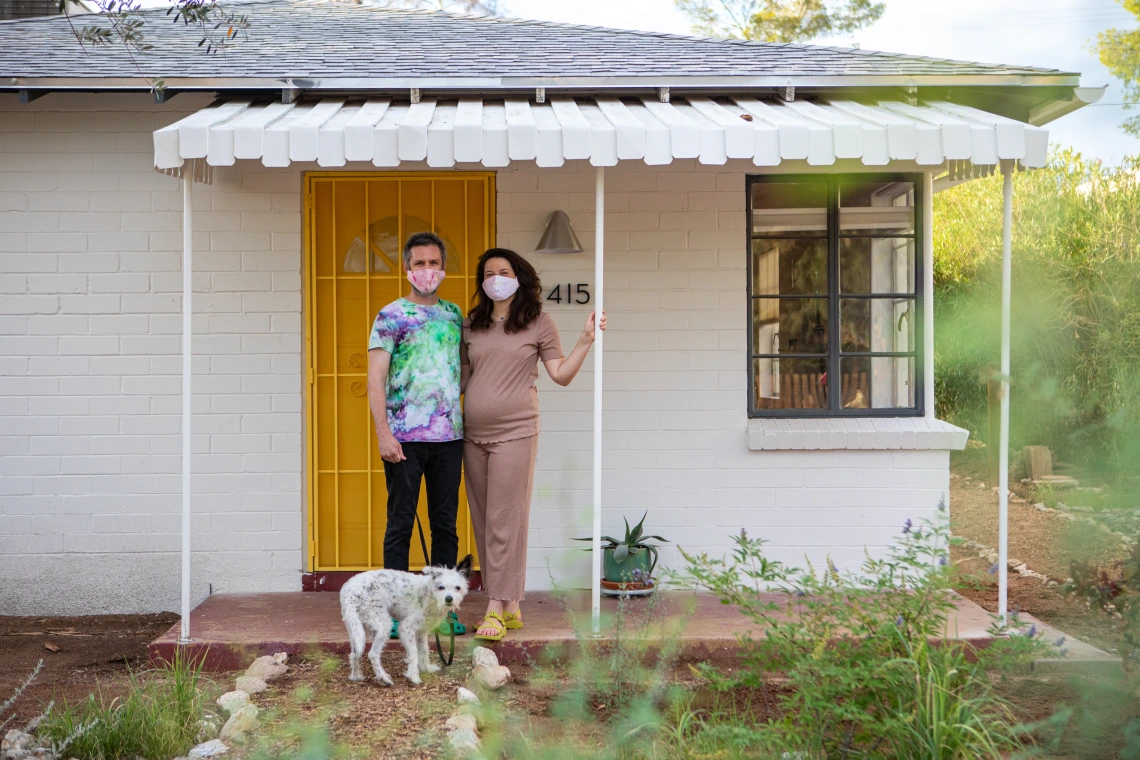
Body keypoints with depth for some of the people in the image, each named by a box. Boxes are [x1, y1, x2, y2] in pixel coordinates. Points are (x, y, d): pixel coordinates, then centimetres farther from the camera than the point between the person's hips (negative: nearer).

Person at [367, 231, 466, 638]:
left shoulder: (454, 314, 13)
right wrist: (383, 433, -15)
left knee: (445, 524, 8)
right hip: (404, 437, -4)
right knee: (400, 523, 2)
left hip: (449, 437, 4)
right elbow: (375, 379, -6)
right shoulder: (391, 316, -1)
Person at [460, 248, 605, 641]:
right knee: (483, 523, 6)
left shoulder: (538, 323, 2)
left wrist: (585, 341, -12)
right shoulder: (471, 326, 12)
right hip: (473, 434, 5)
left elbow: (561, 374, -2)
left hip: (514, 432, -5)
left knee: (504, 521, -7)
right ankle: (511, 606, 15)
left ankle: (496, 609, -3)